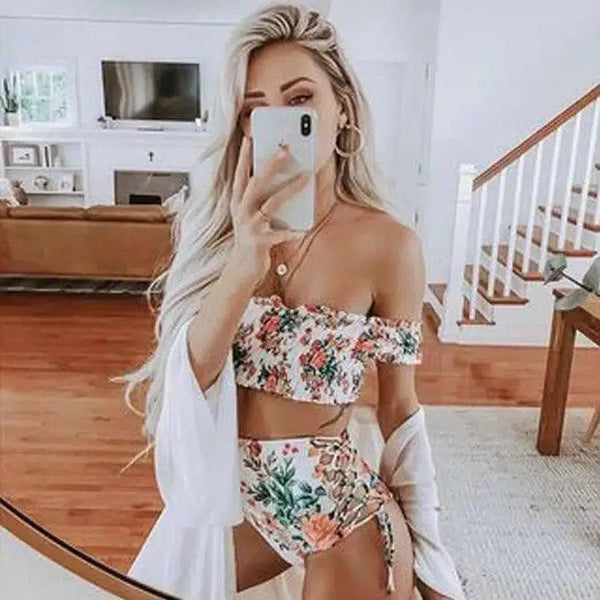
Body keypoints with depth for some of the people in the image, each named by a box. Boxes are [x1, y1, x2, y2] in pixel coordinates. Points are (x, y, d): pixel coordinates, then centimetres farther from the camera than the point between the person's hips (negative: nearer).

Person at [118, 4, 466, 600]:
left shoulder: (388, 244, -16)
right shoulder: (218, 225, -6)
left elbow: (400, 408, -7)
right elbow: (187, 374, -18)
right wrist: (244, 263, -36)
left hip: (336, 501, -3)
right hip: (229, 491, 4)